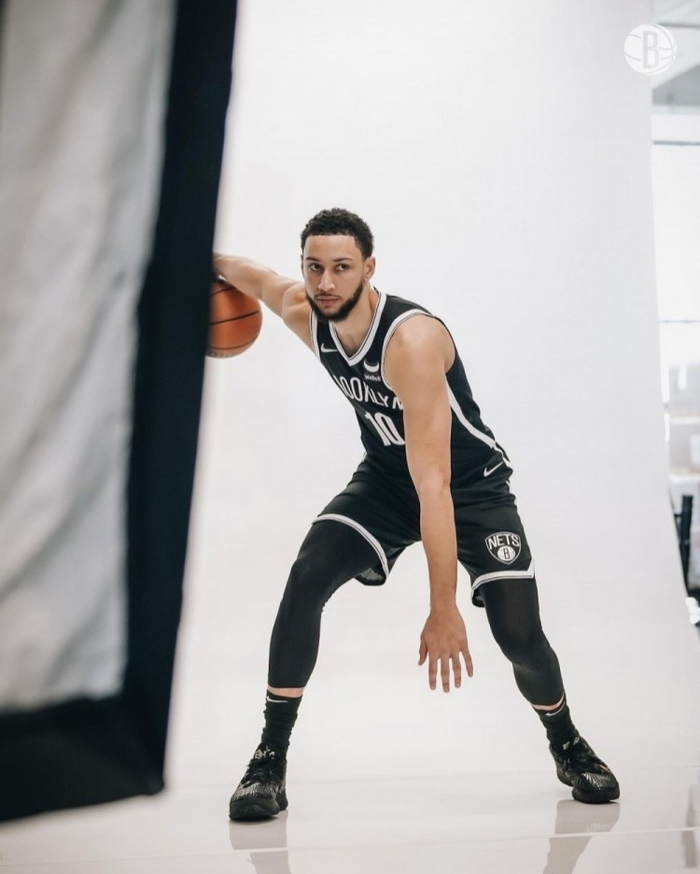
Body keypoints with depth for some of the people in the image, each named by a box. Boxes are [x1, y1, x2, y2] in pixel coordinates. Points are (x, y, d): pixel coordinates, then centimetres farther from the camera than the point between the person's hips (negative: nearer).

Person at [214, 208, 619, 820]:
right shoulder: (303, 312, -14)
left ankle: (569, 747, 21)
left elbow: (433, 483, -39)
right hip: (385, 478, 5)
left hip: (473, 484, -4)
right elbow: (259, 278, 13)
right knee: (305, 580, -19)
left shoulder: (412, 339, -35)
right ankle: (270, 761, -8)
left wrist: (444, 608, -40)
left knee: (520, 636, -12)